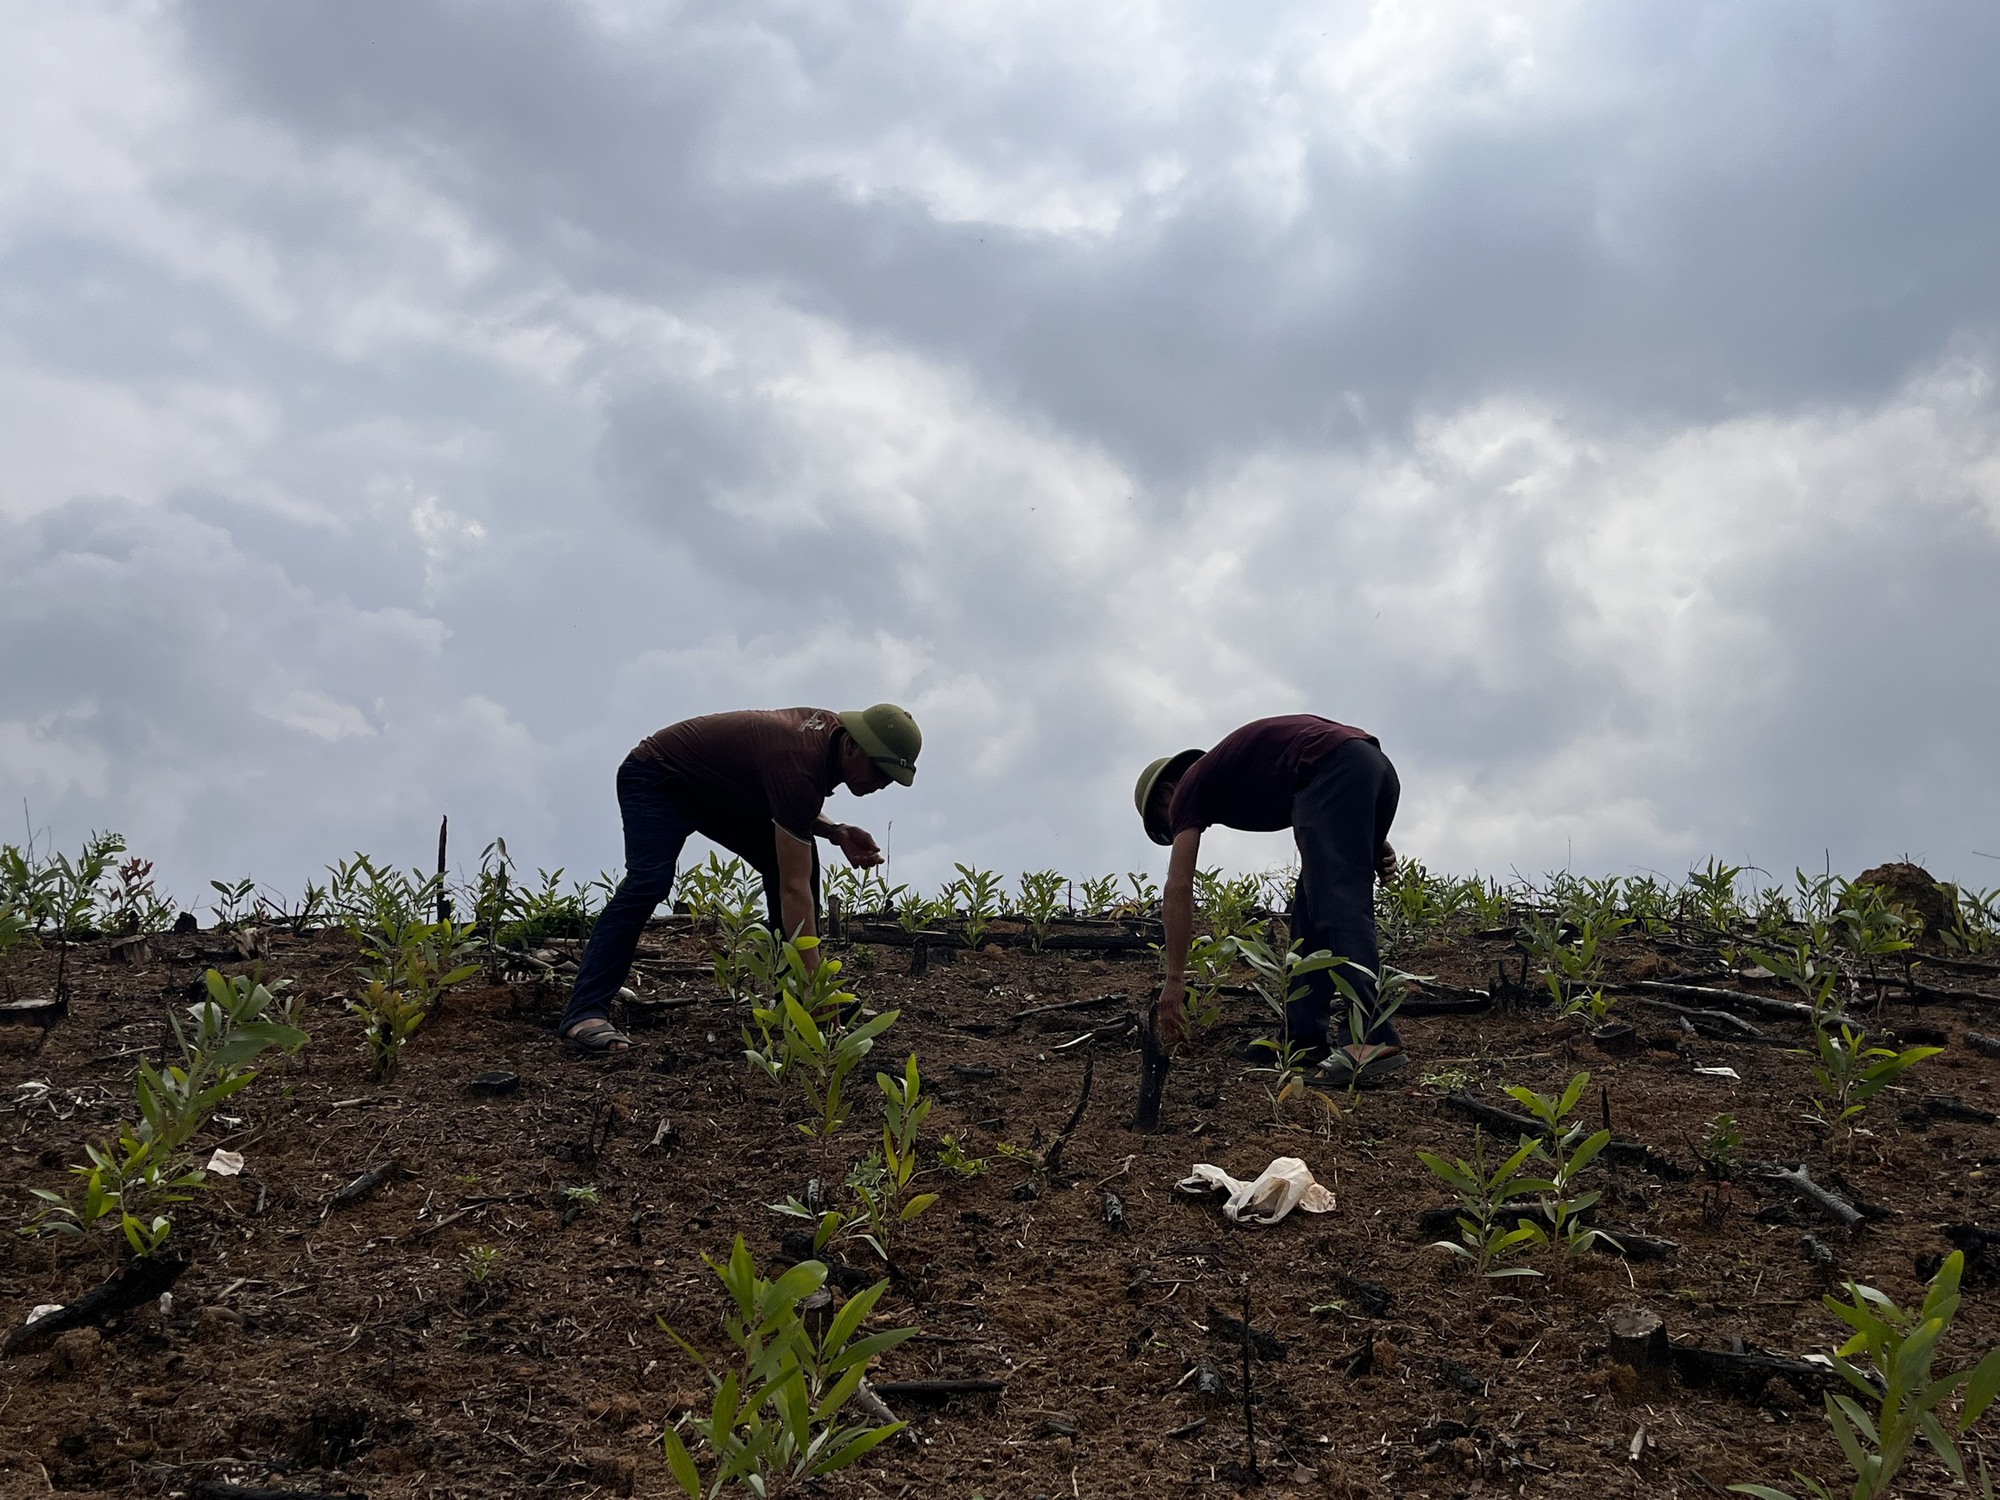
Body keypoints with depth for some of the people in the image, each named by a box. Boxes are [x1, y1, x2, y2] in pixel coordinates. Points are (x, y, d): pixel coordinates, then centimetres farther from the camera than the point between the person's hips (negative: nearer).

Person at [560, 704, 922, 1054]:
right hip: (657, 781, -9)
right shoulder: (798, 766, -36)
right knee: (650, 882, -31)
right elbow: (794, 890, -37)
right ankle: (585, 1014, -34)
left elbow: (788, 810, 11)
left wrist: (837, 832, -10)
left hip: (719, 790, 9)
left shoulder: (833, 730, -9)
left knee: (800, 861, -1)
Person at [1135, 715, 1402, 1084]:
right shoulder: (1226, 771, 35)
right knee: (1311, 911, 13)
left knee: (1337, 905, -16)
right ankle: (1305, 1033, 10)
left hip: (1332, 767, -9)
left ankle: (1372, 1039, -28)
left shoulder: (1189, 787, 13)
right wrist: (1372, 841, 18)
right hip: (1378, 766, 9)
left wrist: (1174, 980, 6)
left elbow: (1178, 889, 6)